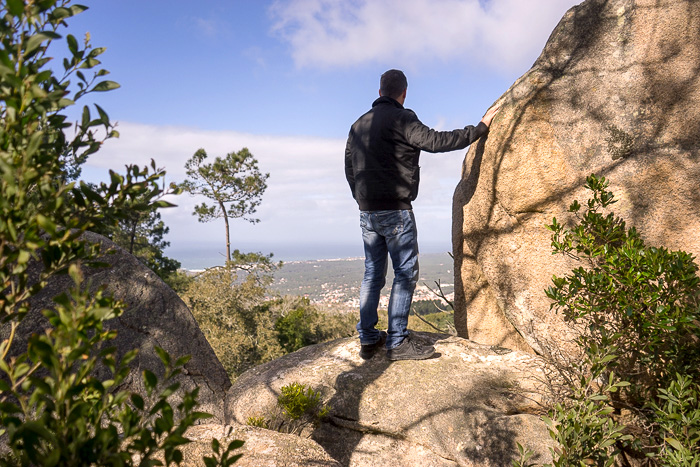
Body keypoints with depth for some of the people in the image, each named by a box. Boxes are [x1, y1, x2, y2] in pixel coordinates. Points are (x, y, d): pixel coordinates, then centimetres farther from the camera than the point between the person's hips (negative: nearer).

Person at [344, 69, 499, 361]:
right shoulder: (401, 119, -8)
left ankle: (368, 339, 16)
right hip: (396, 211, -7)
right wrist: (481, 128, -4)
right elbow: (437, 141, -13)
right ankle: (398, 342, 1)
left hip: (367, 213, 8)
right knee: (406, 273, -1)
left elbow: (349, 170, 19)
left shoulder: (358, 126, 15)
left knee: (373, 274, 12)